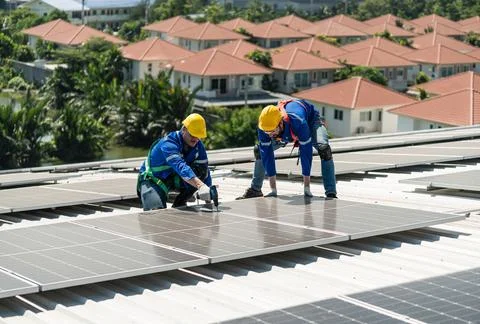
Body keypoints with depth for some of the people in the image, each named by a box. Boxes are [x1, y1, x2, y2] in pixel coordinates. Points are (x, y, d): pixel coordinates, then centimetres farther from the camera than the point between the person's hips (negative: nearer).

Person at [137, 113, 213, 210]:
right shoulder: (168, 144, -31)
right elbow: (180, 166, -49)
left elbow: (205, 171, -4)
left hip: (174, 179, 7)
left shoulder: (198, 146, -9)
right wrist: (201, 186, -63)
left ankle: (179, 204, -3)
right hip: (152, 180, -6)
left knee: (201, 170, -18)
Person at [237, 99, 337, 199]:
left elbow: (306, 153, -40)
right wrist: (273, 189, -27)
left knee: (323, 148, -31)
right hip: (287, 132, 4)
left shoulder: (298, 123, -47)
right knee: (259, 150, -6)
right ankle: (255, 189, 10)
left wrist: (306, 188, -35)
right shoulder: (263, 127, -35)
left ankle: (331, 193, -27)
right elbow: (267, 156, -28)